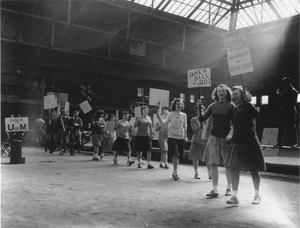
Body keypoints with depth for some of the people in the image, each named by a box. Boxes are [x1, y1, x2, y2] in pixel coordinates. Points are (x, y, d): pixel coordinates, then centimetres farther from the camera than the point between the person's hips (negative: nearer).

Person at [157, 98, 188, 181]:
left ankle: (174, 172, 24)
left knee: (178, 156, 8)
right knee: (175, 155, -17)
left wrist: (186, 136, 9)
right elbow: (164, 123, -10)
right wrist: (159, 117, -23)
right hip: (172, 137, -3)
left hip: (181, 137, 4)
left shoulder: (184, 115, 8)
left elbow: (185, 127, 14)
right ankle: (175, 173, -13)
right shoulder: (170, 114, 0)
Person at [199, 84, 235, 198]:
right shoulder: (212, 106, 8)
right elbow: (203, 118, 5)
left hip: (226, 136, -3)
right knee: (212, 163, -1)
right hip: (214, 136, 3)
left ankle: (229, 188, 22)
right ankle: (215, 189, 6)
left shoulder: (231, 106, -1)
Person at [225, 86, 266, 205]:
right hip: (237, 142, 5)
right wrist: (232, 137, 13)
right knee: (234, 168, -2)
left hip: (249, 142, -5)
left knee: (253, 170, 6)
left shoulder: (249, 107, -6)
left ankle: (257, 195, 23)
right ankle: (234, 196, 3)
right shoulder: (235, 109, 11)